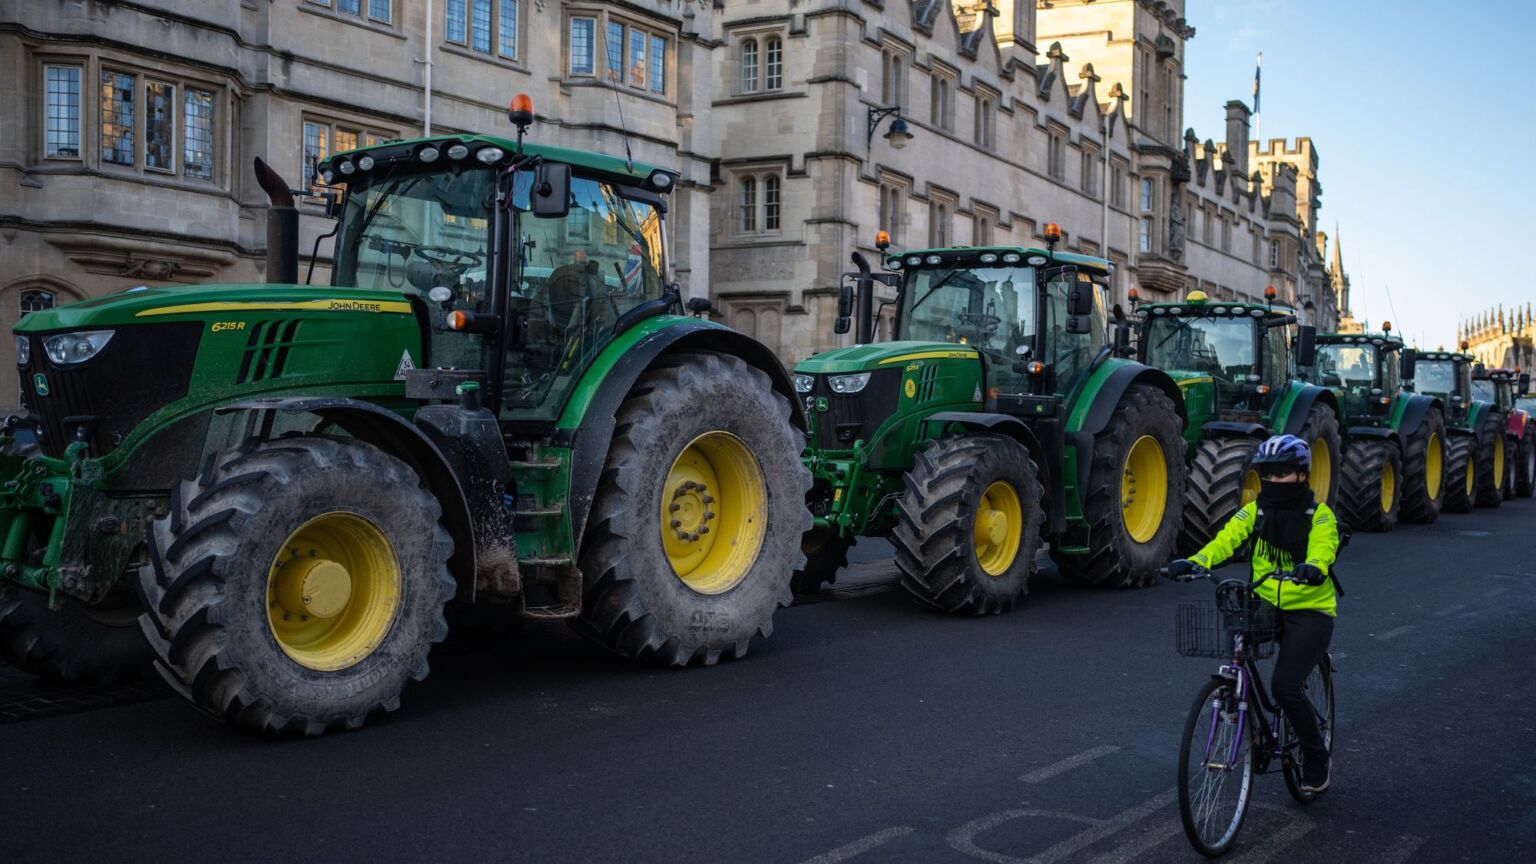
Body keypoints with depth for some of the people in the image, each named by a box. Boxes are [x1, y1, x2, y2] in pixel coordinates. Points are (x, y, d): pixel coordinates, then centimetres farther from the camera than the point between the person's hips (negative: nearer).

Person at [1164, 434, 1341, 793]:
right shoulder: (1254, 511, 4)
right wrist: (1194, 562, -33)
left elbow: (1323, 548, -25)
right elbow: (1225, 539, -13)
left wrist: (1312, 567, -49)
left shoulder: (1319, 515, -5)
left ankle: (1316, 757, 11)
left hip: (1309, 611, -4)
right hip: (1266, 607, 4)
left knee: (1285, 686, -17)